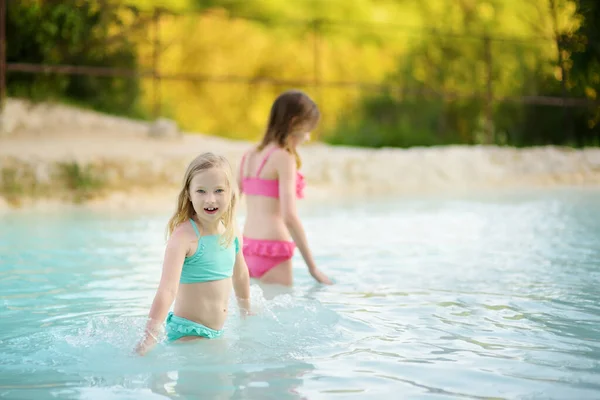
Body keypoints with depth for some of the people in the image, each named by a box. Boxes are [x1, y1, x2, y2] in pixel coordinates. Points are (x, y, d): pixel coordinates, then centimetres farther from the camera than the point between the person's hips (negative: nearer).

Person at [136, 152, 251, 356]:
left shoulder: (232, 232, 2)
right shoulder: (184, 236, -19)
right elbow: (167, 289, -29)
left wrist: (246, 311, 32)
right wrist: (150, 336, -37)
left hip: (218, 331, 7)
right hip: (188, 331, -7)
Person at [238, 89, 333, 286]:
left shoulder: (249, 155, 12)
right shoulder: (284, 157, -10)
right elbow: (289, 217, -19)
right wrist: (312, 267, -15)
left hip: (248, 249, 7)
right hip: (273, 252, -7)